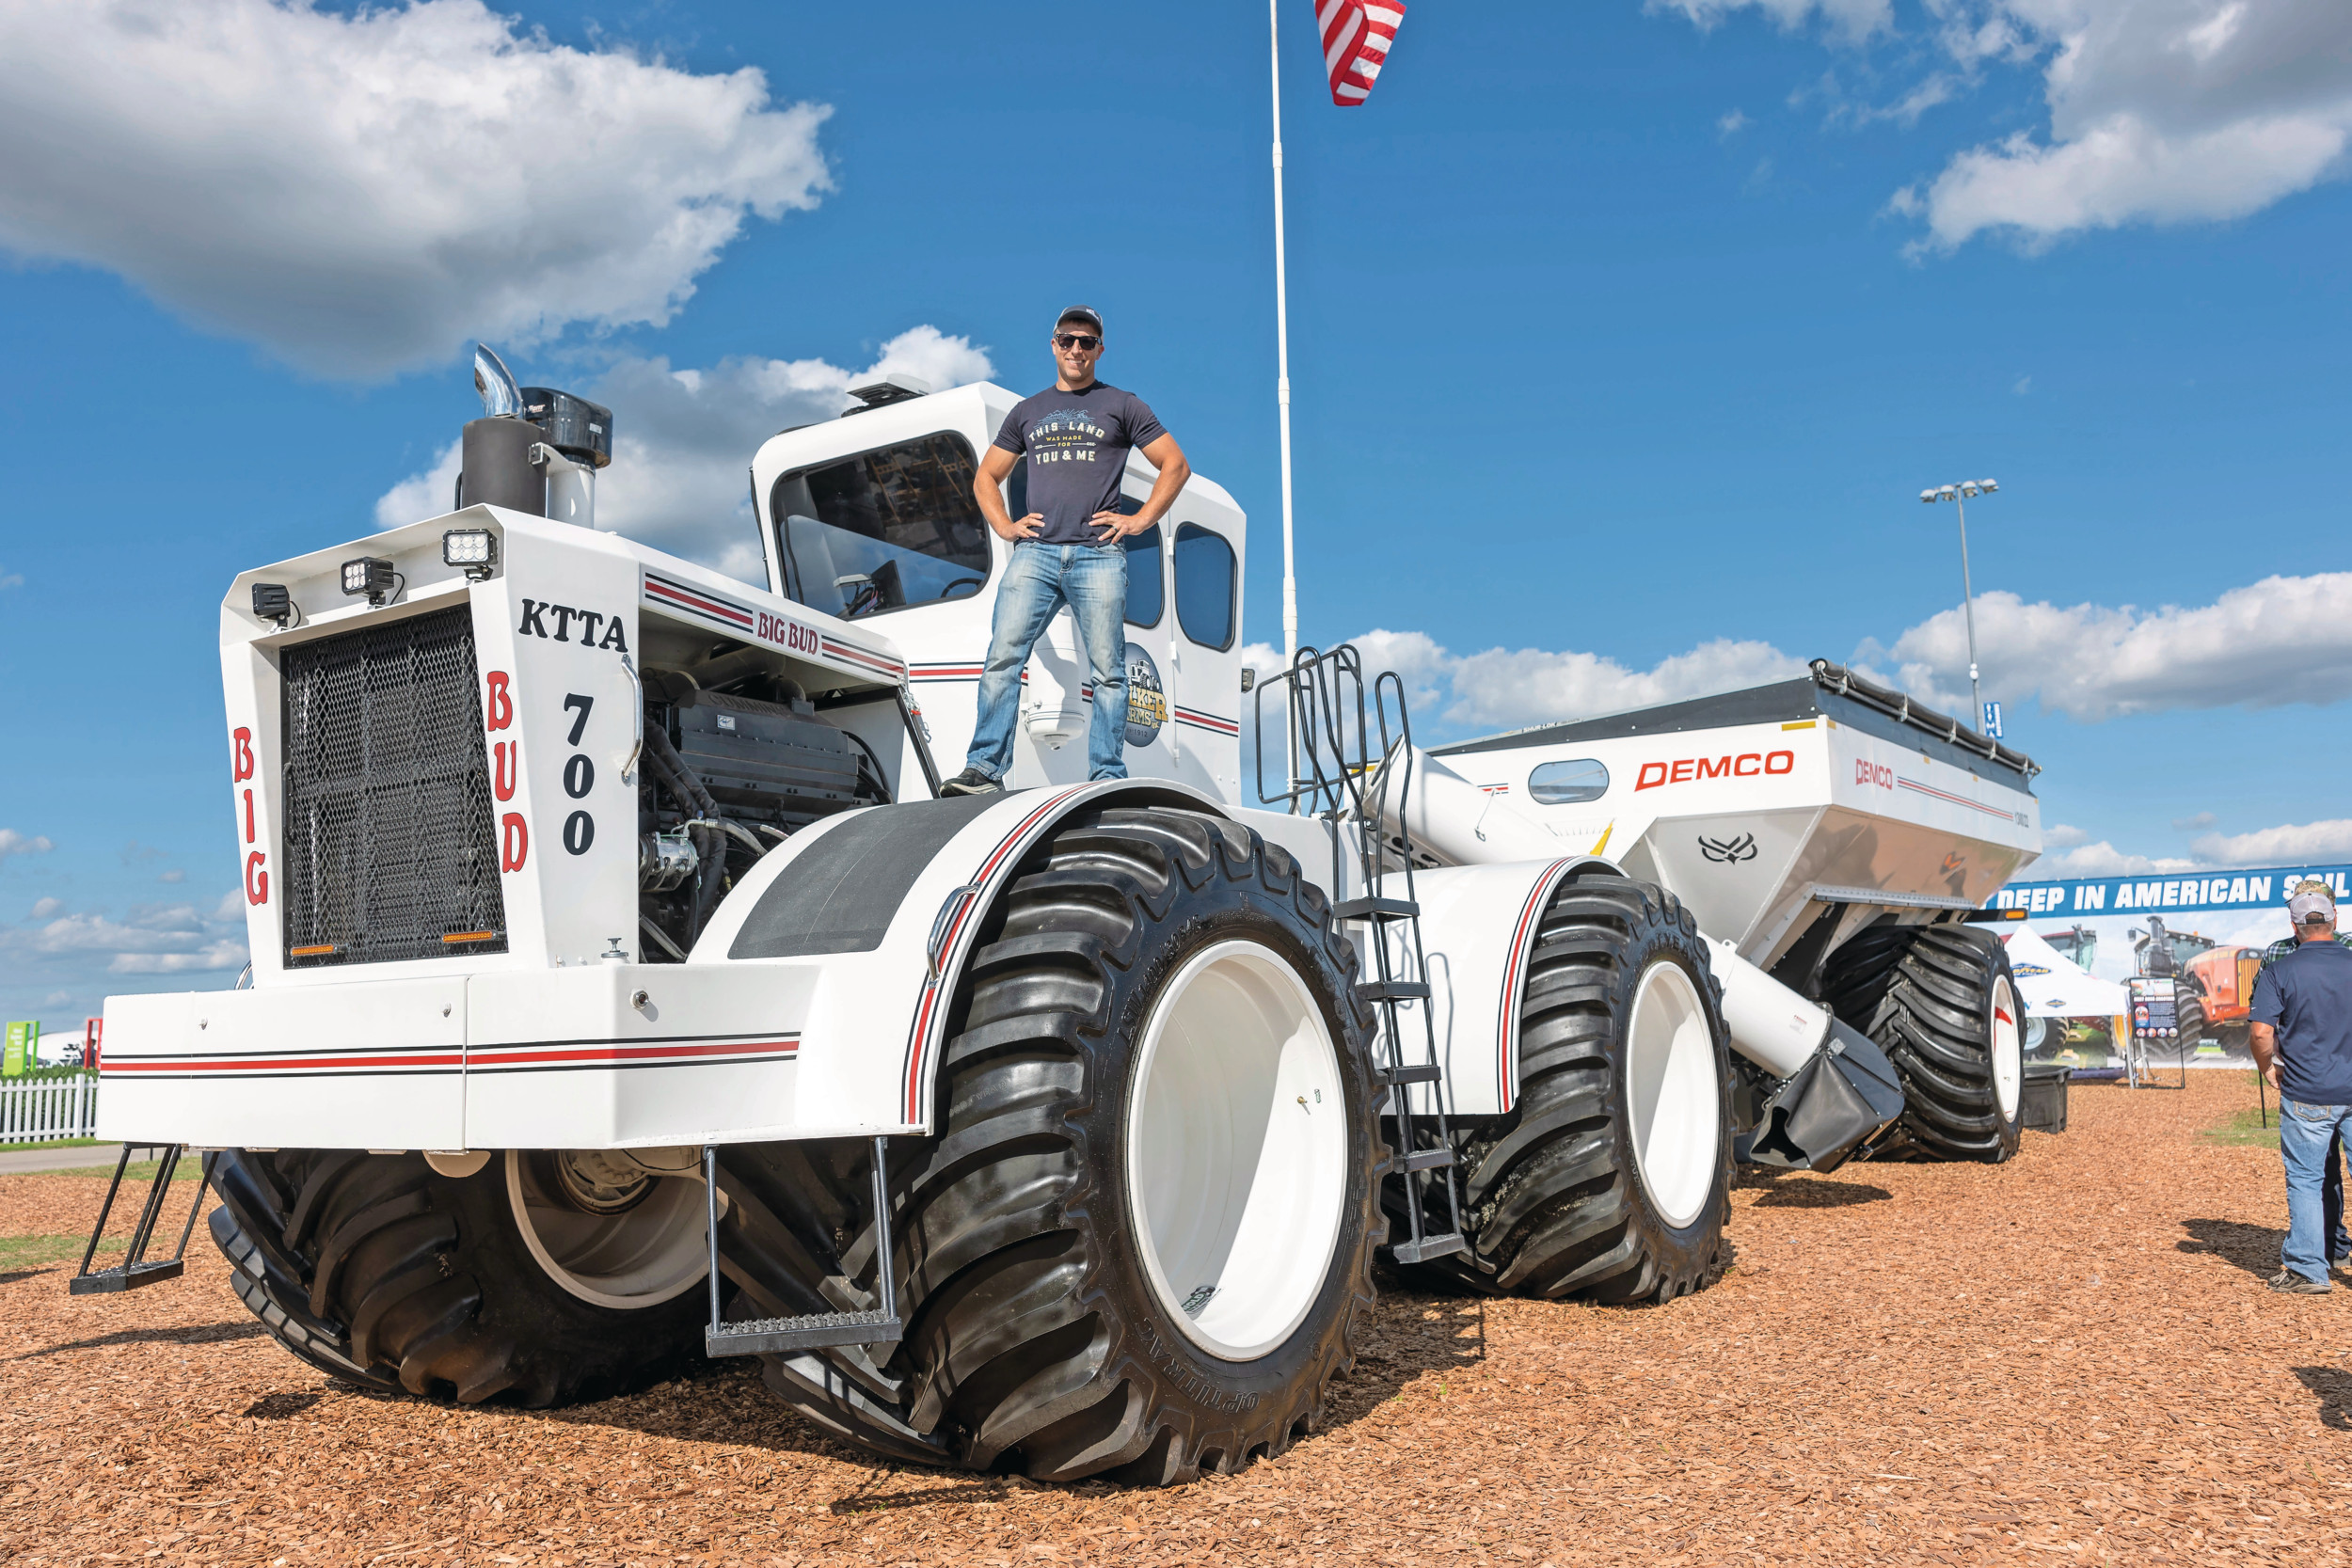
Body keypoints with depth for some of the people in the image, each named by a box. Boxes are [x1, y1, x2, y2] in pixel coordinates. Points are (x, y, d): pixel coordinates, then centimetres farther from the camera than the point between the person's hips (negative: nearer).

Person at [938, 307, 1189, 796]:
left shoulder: (1121, 405, 14)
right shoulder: (1028, 411, 22)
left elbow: (1176, 466, 13)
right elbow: (986, 478, 28)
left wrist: (1140, 520, 3)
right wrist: (1004, 525, 11)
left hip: (1098, 554, -2)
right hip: (1035, 552, 2)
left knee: (1107, 670, -5)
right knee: (1002, 658, -12)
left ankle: (1108, 778, -3)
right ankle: (985, 769, -13)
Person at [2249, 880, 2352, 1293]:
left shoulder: (2278, 972, -9)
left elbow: (2261, 1032, -15)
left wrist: (2268, 1069, 3)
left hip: (2307, 1095, -3)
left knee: (2306, 1179, 5)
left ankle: (2307, 1269, 7)